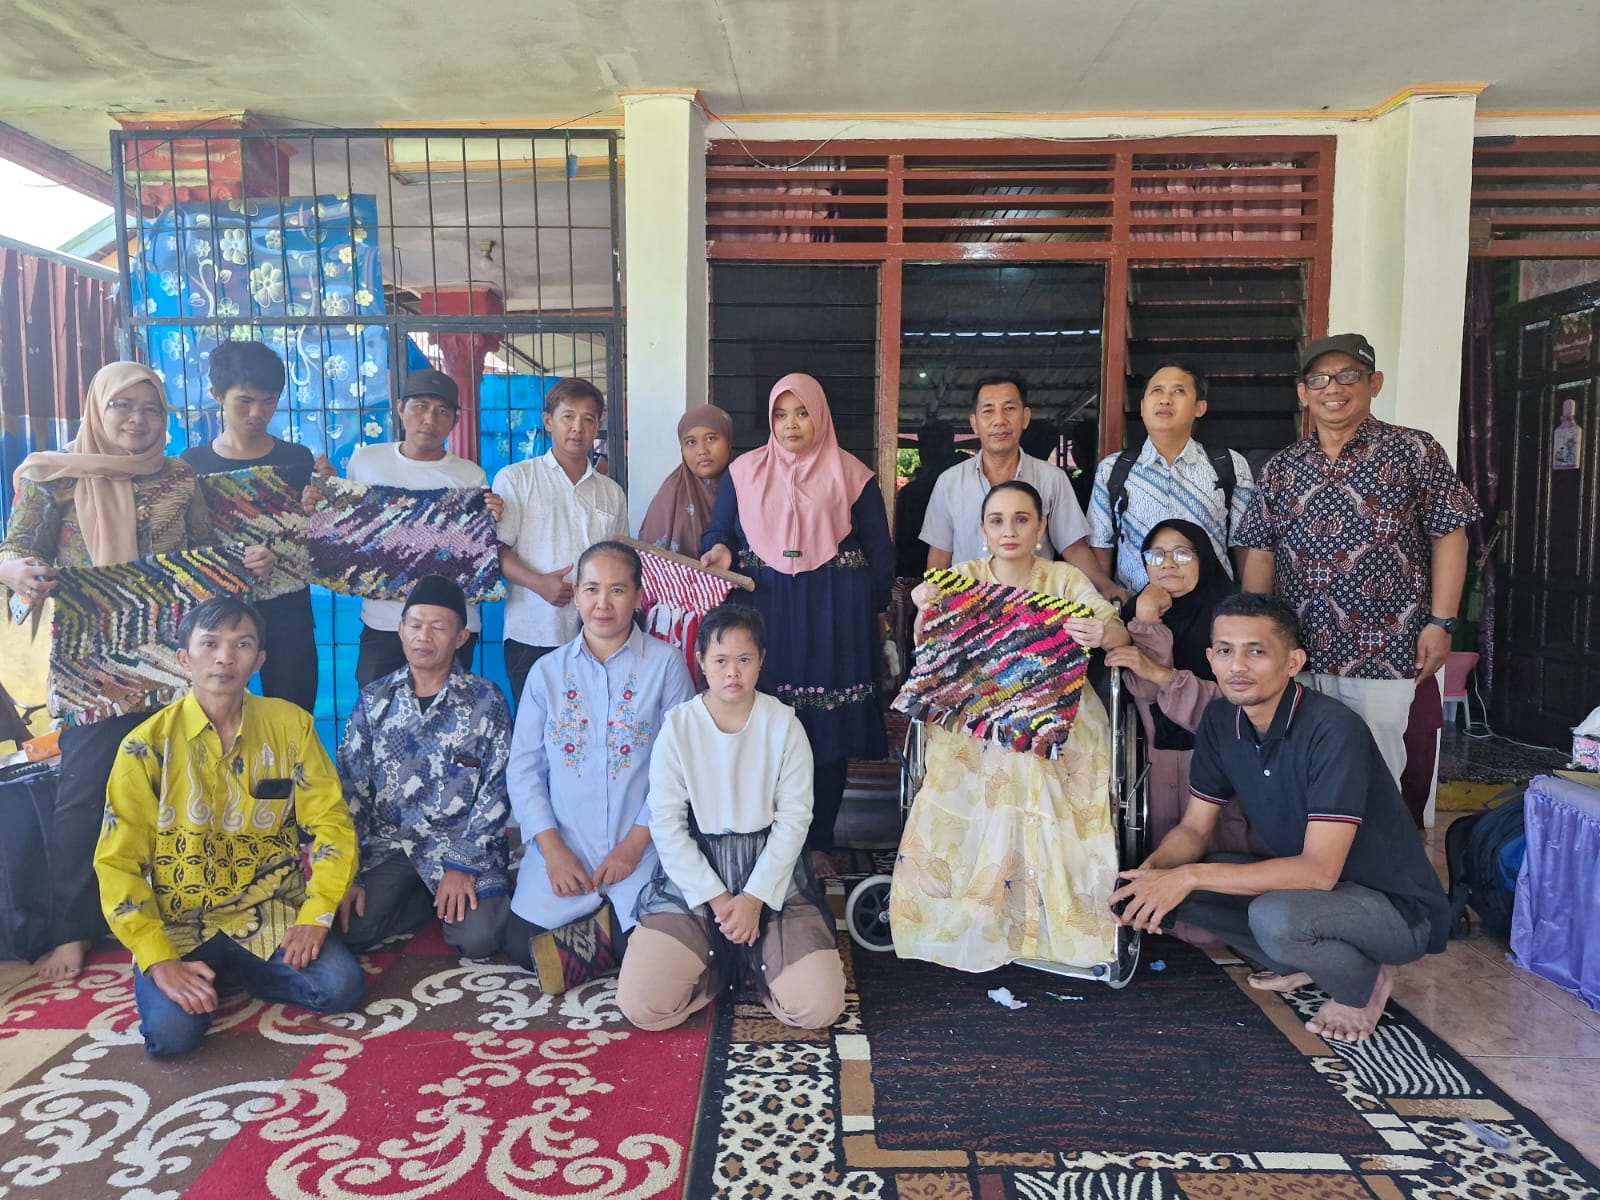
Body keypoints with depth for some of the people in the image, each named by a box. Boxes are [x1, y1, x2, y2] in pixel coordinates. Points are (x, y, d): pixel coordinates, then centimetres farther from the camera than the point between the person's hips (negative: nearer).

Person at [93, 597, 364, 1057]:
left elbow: (332, 823, -3)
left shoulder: (290, 725, -5)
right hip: (177, 924, -1)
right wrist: (160, 961, -18)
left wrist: (316, 916, -14)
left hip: (270, 913, 2)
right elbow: (118, 864, -8)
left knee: (343, 988, -20)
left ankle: (232, 972, 8)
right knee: (172, 1031, -26)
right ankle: (203, 977, 9)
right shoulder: (148, 744, -9)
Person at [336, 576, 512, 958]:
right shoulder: (373, 700, 4)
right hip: (390, 842, 3)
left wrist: (464, 865, -14)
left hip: (466, 844, -2)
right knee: (352, 928, -20)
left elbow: (496, 792, -6)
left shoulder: (487, 701, -4)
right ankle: (434, 899, 8)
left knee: (478, 938, -23)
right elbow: (351, 790, 2)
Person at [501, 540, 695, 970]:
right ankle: (599, 918, 19)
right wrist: (552, 849, -7)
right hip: (563, 844, 3)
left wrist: (635, 844, -12)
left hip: (641, 844, -2)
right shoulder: (547, 671, 5)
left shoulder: (666, 664, -4)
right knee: (521, 946, -8)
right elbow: (524, 768, 3)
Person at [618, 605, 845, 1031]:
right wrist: (715, 897, -12)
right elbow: (666, 822, -7)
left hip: (771, 869, 0)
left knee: (818, 1006, -14)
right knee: (641, 1004, -16)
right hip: (692, 873, 0)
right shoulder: (678, 726, -6)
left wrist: (754, 898, -13)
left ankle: (754, 959, 16)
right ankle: (719, 963, 13)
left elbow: (793, 818, -5)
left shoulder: (783, 724, -5)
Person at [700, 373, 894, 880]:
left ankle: (818, 843, 15)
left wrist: (878, 610, 9)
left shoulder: (852, 475, 6)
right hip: (764, 612, 1)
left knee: (827, 730, 2)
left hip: (832, 617, -1)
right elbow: (718, 532, 13)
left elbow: (879, 551, 10)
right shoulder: (744, 471, 11)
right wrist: (720, 552, -9)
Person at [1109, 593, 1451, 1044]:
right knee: (1174, 882, -8)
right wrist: (1151, 871, -21)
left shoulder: (1332, 731, -28)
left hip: (1397, 906, -7)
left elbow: (1319, 870, -32)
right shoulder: (1220, 721, -6)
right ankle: (1303, 963, 10)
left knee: (1274, 915, -36)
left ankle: (1362, 981, -1)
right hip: (1304, 882, 7)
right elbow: (1194, 828, 1)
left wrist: (1189, 876, -33)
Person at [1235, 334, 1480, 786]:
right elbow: (1260, 555, 11)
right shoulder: (1280, 469, 10)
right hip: (1295, 652, 3)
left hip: (1380, 652, -3)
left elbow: (1448, 537, -1)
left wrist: (1440, 622, -7)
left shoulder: (1414, 452, 1)